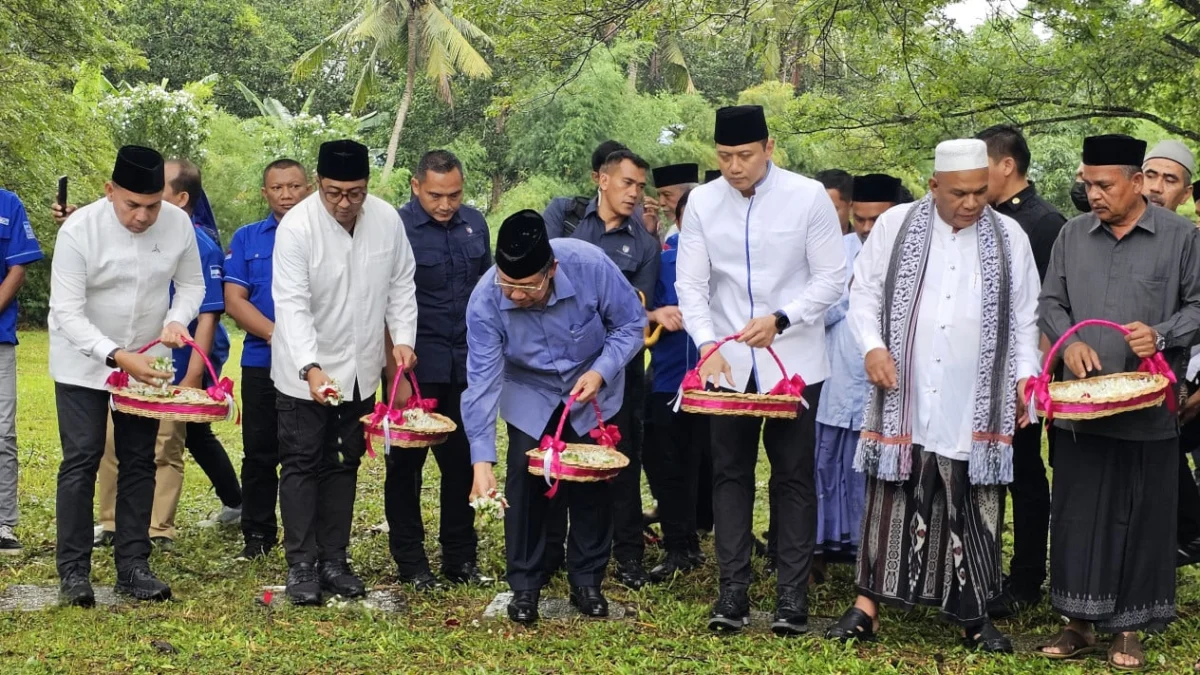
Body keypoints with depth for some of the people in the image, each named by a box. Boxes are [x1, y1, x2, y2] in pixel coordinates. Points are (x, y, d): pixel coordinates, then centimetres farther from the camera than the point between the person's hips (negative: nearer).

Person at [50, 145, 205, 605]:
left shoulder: (178, 223, -13)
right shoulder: (78, 230, -22)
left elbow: (191, 285, 2)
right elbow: (68, 313, -22)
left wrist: (176, 320, -20)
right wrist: (117, 357, -33)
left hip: (145, 363, 4)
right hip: (82, 364, -3)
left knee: (139, 462, 7)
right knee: (81, 460, -5)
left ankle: (132, 566, 16)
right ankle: (73, 569, 3)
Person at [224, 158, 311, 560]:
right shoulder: (247, 239, 8)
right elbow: (234, 301, 0)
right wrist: (276, 334, -14)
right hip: (262, 363, 2)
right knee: (259, 452, 7)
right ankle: (258, 534, 17)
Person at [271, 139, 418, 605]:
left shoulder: (387, 220, -6)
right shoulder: (296, 227, -20)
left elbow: (401, 284, 6)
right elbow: (292, 305, -25)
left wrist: (403, 337, -9)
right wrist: (310, 368, -36)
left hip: (360, 370, 4)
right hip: (304, 372, -4)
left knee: (345, 464, 13)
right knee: (303, 464, 1)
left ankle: (333, 560, 22)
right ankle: (302, 564, 9)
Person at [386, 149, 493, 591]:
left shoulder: (474, 224, 7)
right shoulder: (395, 227, -9)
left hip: (466, 366, 5)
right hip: (414, 367, -4)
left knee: (462, 461, 10)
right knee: (406, 464, 5)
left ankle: (460, 558, 20)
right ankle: (410, 562, 15)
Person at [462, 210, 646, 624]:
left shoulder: (591, 266, -32)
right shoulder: (485, 300, -30)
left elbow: (630, 324, -15)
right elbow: (482, 381, -28)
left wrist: (601, 372, -29)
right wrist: (482, 460, -34)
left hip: (593, 390, 0)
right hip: (529, 394, 0)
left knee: (593, 483, 1)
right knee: (524, 482, -9)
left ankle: (587, 582, 17)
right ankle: (525, 586, 6)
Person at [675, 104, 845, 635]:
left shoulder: (808, 197, -9)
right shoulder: (702, 202, -2)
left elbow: (831, 277, -6)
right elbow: (691, 285, -1)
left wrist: (780, 320, -19)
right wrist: (709, 344, -16)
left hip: (794, 362, -2)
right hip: (728, 363, 2)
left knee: (793, 477, 5)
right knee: (730, 474, 6)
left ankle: (793, 593, 12)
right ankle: (733, 589, 14)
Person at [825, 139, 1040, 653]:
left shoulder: (1009, 237, 7)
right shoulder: (894, 225, 3)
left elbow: (1024, 317, 10)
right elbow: (864, 294, 6)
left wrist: (1026, 374, -1)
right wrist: (873, 346, -10)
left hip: (977, 407, 1)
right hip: (903, 400, -1)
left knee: (972, 509, 4)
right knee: (892, 501, 1)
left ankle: (973, 613, 13)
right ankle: (869, 604, 7)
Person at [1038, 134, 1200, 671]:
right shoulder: (1073, 234, 8)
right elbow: (1051, 302, 13)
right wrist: (1069, 341, -5)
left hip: (1148, 407, -2)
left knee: (1141, 519, 4)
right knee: (1077, 513, 6)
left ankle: (1128, 628, 16)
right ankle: (1080, 621, 17)